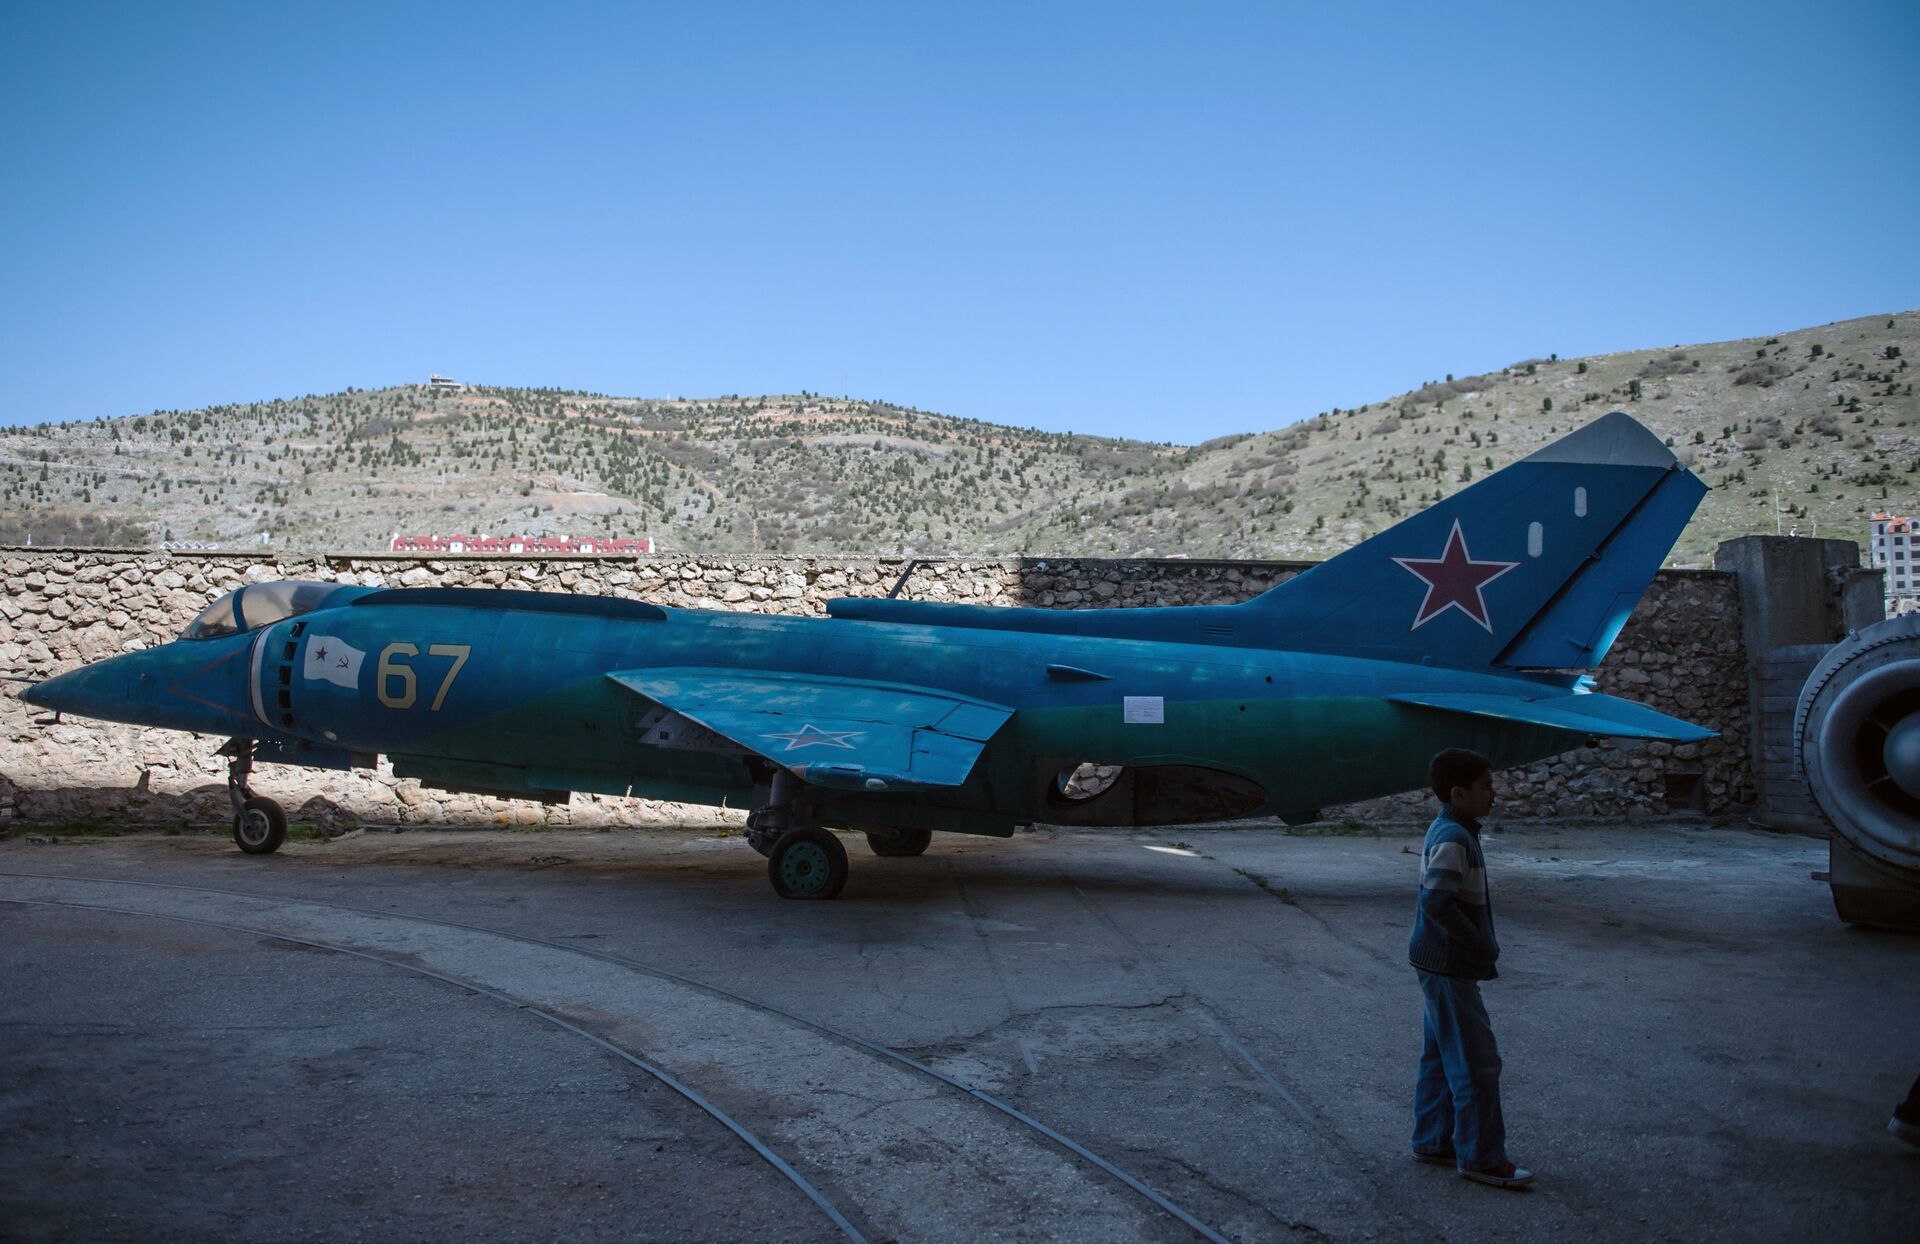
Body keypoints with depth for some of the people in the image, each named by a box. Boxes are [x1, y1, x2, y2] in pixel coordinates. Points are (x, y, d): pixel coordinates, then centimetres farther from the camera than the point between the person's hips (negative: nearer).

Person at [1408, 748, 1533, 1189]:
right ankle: (1481, 1157, 7)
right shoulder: (1453, 838, -21)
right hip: (1449, 968, -10)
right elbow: (1437, 903, -30)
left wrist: (1481, 945, 13)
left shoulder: (1450, 831, 11)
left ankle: (1432, 1141, 27)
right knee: (1477, 1062, -2)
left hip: (1441, 965, 10)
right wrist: (1481, 945, -19)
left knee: (1442, 1057, 17)